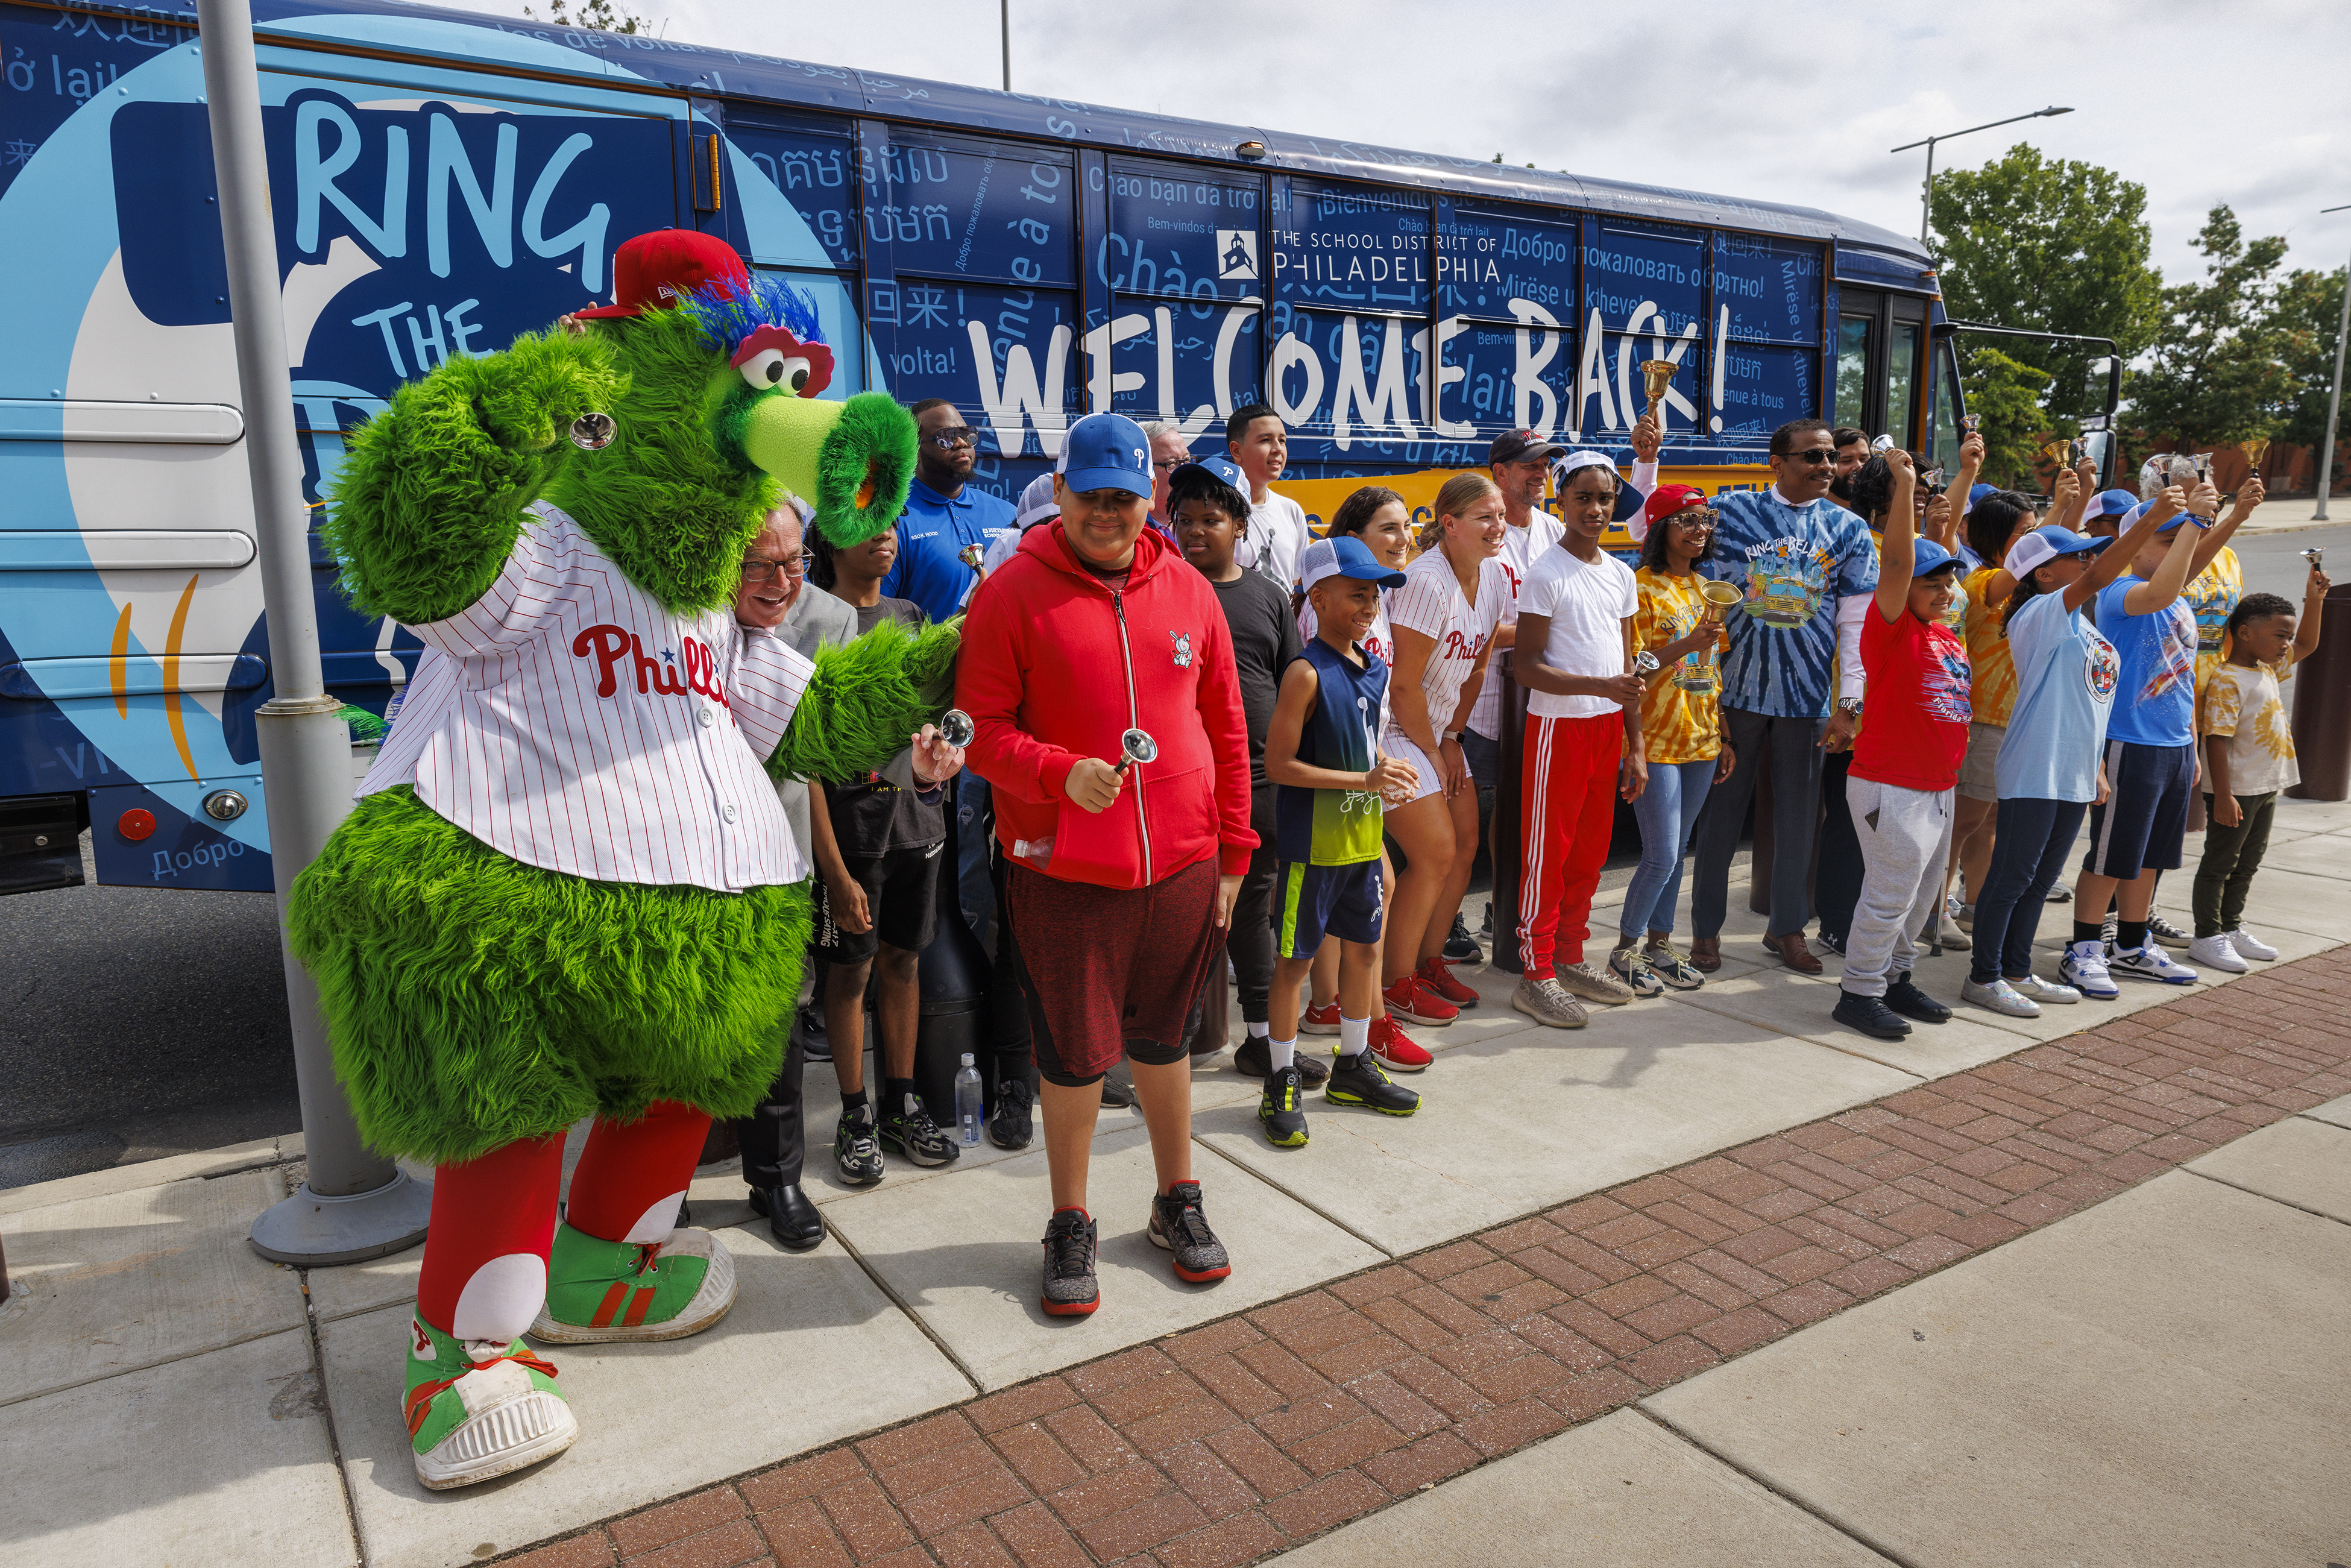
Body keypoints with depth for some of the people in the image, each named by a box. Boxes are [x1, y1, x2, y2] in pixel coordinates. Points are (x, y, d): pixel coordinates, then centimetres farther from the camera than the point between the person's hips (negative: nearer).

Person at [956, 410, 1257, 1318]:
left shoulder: (1188, 590, 6)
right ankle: (1070, 1225, 28)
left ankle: (1178, 1202, 37)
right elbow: (980, 727, -7)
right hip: (1064, 869, -3)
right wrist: (1060, 774, -24)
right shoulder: (1015, 593, -5)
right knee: (1075, 1051, 8)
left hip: (1182, 865, 3)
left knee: (1163, 1037, 18)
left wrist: (1233, 852, 9)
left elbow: (1226, 728, 10)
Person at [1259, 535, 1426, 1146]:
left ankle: (1352, 1066, 33)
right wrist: (1364, 780, -21)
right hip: (1313, 841, -8)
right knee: (1296, 957, 2)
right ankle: (1281, 1084, 14)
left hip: (1362, 837, 8)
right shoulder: (1306, 673, -17)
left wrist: (1385, 773, 5)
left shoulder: (1373, 667, 7)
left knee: (1364, 947, 16)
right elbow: (1279, 765, -20)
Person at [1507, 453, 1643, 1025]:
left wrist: (1635, 746, 12)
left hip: (1608, 728, 7)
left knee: (1590, 850, 13)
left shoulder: (1622, 575, 10)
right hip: (1558, 726, -7)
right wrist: (1598, 686, -25)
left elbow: (1626, 665, 14)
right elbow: (1529, 667, -14)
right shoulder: (1546, 576, -10)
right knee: (1547, 852, -2)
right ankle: (1535, 974, 6)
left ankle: (1570, 958, 26)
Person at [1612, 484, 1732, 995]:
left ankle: (1661, 944, 23)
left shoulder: (1707, 589, 12)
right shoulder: (1641, 586, -8)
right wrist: (1687, 643, -26)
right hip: (1656, 738, -6)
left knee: (1676, 851, 12)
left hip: (1701, 738, 7)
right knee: (1662, 855, -6)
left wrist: (1724, 738, 15)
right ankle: (1626, 949, 11)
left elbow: (1717, 670, 16)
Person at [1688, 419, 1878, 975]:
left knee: (1798, 815, 11)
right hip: (1737, 689, -2)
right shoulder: (1732, 511, 1)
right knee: (1722, 810, 5)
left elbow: (1857, 622, 2)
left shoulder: (1848, 529, 6)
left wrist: (1850, 704, -4)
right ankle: (1706, 928, 18)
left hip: (1808, 694, 2)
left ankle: (1787, 927, 26)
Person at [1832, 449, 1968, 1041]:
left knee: (1923, 893, 16)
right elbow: (1898, 562, -24)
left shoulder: (1950, 637, 13)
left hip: (1937, 787, 9)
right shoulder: (1890, 627, -11)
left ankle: (1895, 977, 29)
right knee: (1890, 893, -5)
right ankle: (1859, 993, 6)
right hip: (1890, 787, -9)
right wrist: (1904, 487, -30)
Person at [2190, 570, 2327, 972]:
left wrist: (2314, 600, 13)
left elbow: (2306, 645, 27)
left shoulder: (2269, 669, 10)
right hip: (2235, 790, -9)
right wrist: (2223, 796, -25)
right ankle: (2207, 937, 6)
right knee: (2219, 863, -1)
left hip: (2266, 787, 9)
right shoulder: (2227, 680, -18)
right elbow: (2217, 740, -22)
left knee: (2247, 863, 16)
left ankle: (2231, 928, 27)